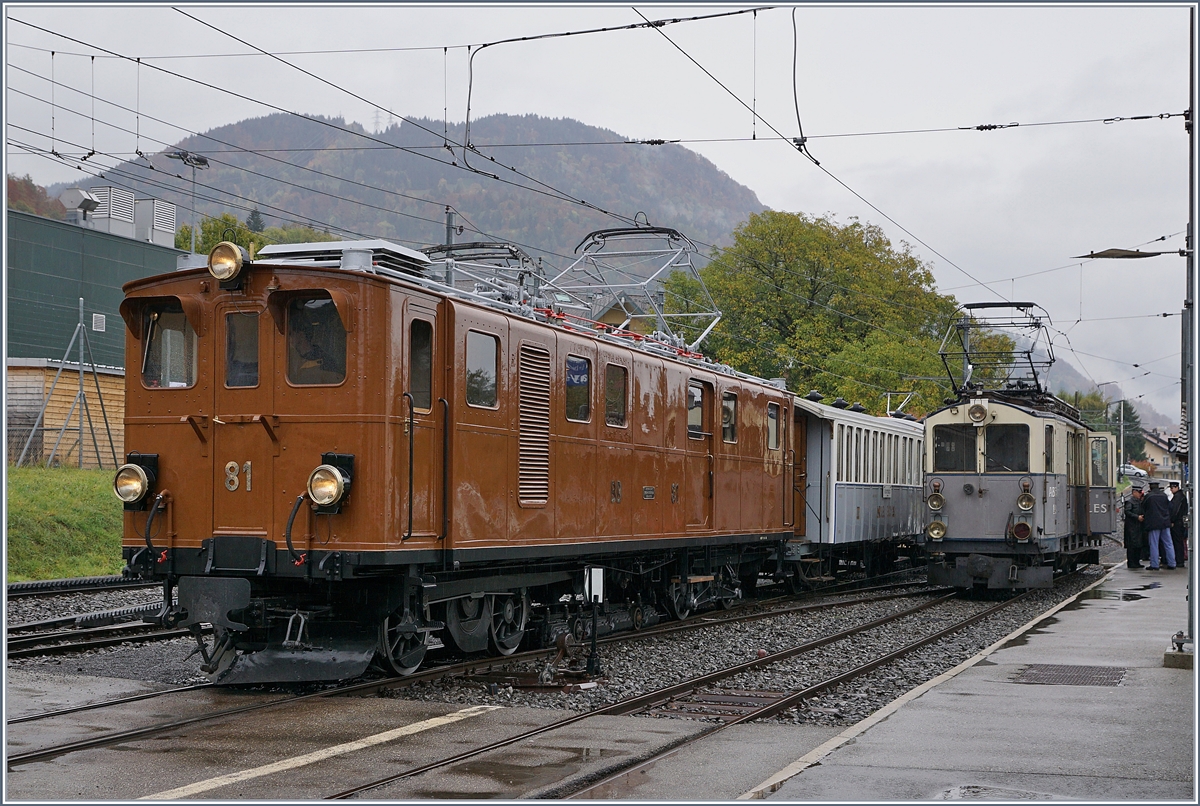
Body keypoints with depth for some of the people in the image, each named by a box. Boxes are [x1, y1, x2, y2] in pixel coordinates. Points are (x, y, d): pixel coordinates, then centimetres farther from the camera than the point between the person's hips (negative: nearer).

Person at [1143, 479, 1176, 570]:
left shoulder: (1148, 496, -9)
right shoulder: (1164, 495, 5)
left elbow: (1142, 507, 2)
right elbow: (1169, 507, 12)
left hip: (1153, 524, -4)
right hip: (1165, 522, 4)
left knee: (1154, 545, 0)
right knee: (1168, 544, 9)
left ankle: (1154, 565, -1)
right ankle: (1171, 563, 11)